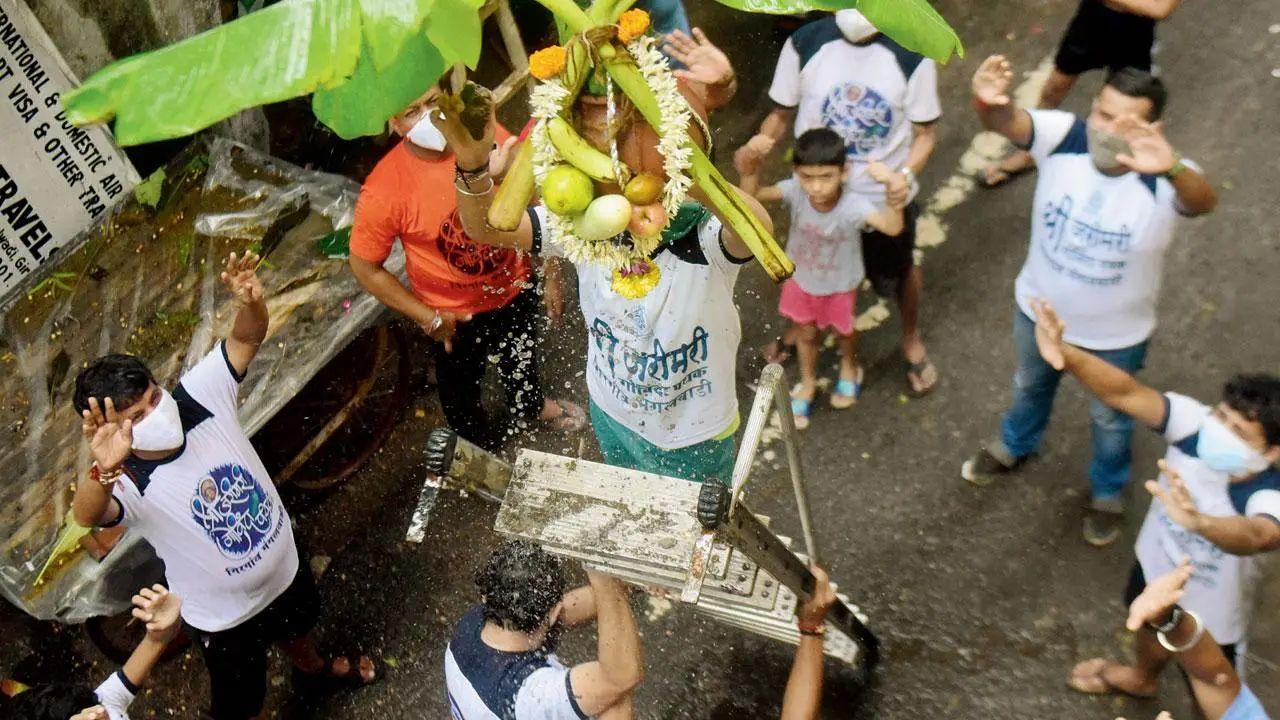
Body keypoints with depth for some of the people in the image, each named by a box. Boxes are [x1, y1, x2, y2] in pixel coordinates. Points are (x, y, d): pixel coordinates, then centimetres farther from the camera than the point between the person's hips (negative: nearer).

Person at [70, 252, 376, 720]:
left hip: (284, 567, 5)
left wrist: (251, 302, -47)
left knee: (297, 626, 38)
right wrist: (104, 470, -78)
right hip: (225, 616, -5)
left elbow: (246, 340, -23)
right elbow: (87, 515, -55)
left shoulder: (199, 396, -23)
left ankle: (312, 669, 72)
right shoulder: (128, 483, -34)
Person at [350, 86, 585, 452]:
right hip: (455, 314, -3)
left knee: (521, 359, 32)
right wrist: (429, 319, -14)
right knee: (460, 384, 24)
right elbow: (366, 269, -16)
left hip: (516, 288, 3)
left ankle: (531, 405, 66)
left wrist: (551, 274, -1)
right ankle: (485, 443, 57)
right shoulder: (383, 190, -31)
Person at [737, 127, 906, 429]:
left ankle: (849, 368, 61)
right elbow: (754, 197, -26)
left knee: (844, 330, 27)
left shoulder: (853, 206, -40)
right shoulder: (795, 191, -31)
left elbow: (892, 227, -54)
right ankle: (807, 383, 54)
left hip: (839, 285, -2)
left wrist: (895, 189, -70)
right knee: (805, 333, 26)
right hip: (801, 279, 3)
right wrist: (749, 173, -47)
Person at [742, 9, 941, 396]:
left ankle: (912, 339, 55)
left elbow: (925, 132, -10)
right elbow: (782, 113, -5)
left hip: (886, 197, -1)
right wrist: (765, 137, -27)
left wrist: (907, 173, -29)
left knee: (901, 271, 23)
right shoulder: (804, 43, -17)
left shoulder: (912, 55, -19)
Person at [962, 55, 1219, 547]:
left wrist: (1171, 169, -77)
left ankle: (1108, 491, 55)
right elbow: (1006, 121, -42)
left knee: (1111, 418, 25)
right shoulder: (1063, 136, -25)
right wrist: (988, 102, -67)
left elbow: (1202, 200, -53)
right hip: (1039, 308, 2)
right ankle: (1015, 446, 64)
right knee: (1030, 385, 32)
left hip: (1116, 334, -2)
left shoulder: (1166, 180, -31)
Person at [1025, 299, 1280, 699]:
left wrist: (1199, 521, -85)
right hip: (1157, 564, 5)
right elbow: (1127, 393, -42)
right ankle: (1141, 678, 71)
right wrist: (1066, 354, -61)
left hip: (1208, 614, -5)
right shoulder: (1197, 424, -31)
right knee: (1150, 627, 37)